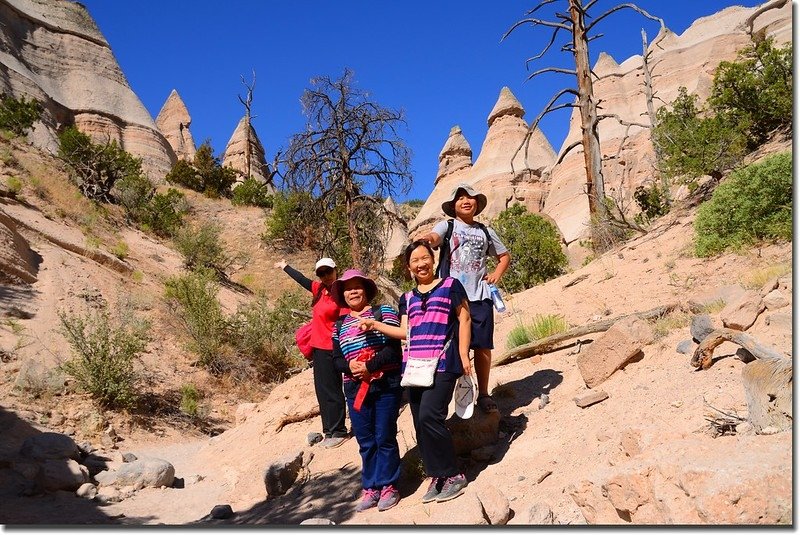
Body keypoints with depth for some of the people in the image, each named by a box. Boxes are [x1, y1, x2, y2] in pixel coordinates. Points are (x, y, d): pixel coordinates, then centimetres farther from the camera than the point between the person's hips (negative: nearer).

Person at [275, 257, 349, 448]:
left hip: (330, 349, -8)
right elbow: (302, 280, 26)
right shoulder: (319, 289, 9)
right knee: (322, 390, 12)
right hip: (318, 348, 8)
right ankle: (329, 432, 20)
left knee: (330, 391, -4)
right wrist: (285, 267, 38)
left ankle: (338, 432, 6)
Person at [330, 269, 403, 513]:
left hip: (386, 385, -4)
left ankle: (388, 486, 15)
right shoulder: (339, 325, 13)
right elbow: (336, 359, 10)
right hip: (355, 389, 4)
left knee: (384, 438, 1)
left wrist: (369, 367, -19)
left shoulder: (384, 312, -1)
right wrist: (349, 367, -12)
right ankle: (371, 488, 20)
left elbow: (393, 348, -11)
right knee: (365, 441, 9)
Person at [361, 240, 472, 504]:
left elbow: (464, 319, 3)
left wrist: (464, 355, -6)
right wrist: (375, 324, 6)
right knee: (420, 424, 3)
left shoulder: (450, 285, 6)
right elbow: (406, 331, 15)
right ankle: (436, 477, 17)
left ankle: (454, 475, -4)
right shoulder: (407, 298, 19)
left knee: (429, 416, -19)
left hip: (442, 363, -5)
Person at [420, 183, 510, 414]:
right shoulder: (447, 226, 5)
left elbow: (504, 256, 27)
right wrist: (427, 239, -44)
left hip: (480, 296, 3)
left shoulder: (485, 231, 15)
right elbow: (434, 237, -19)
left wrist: (496, 274, 7)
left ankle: (483, 394, 16)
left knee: (483, 346, 3)